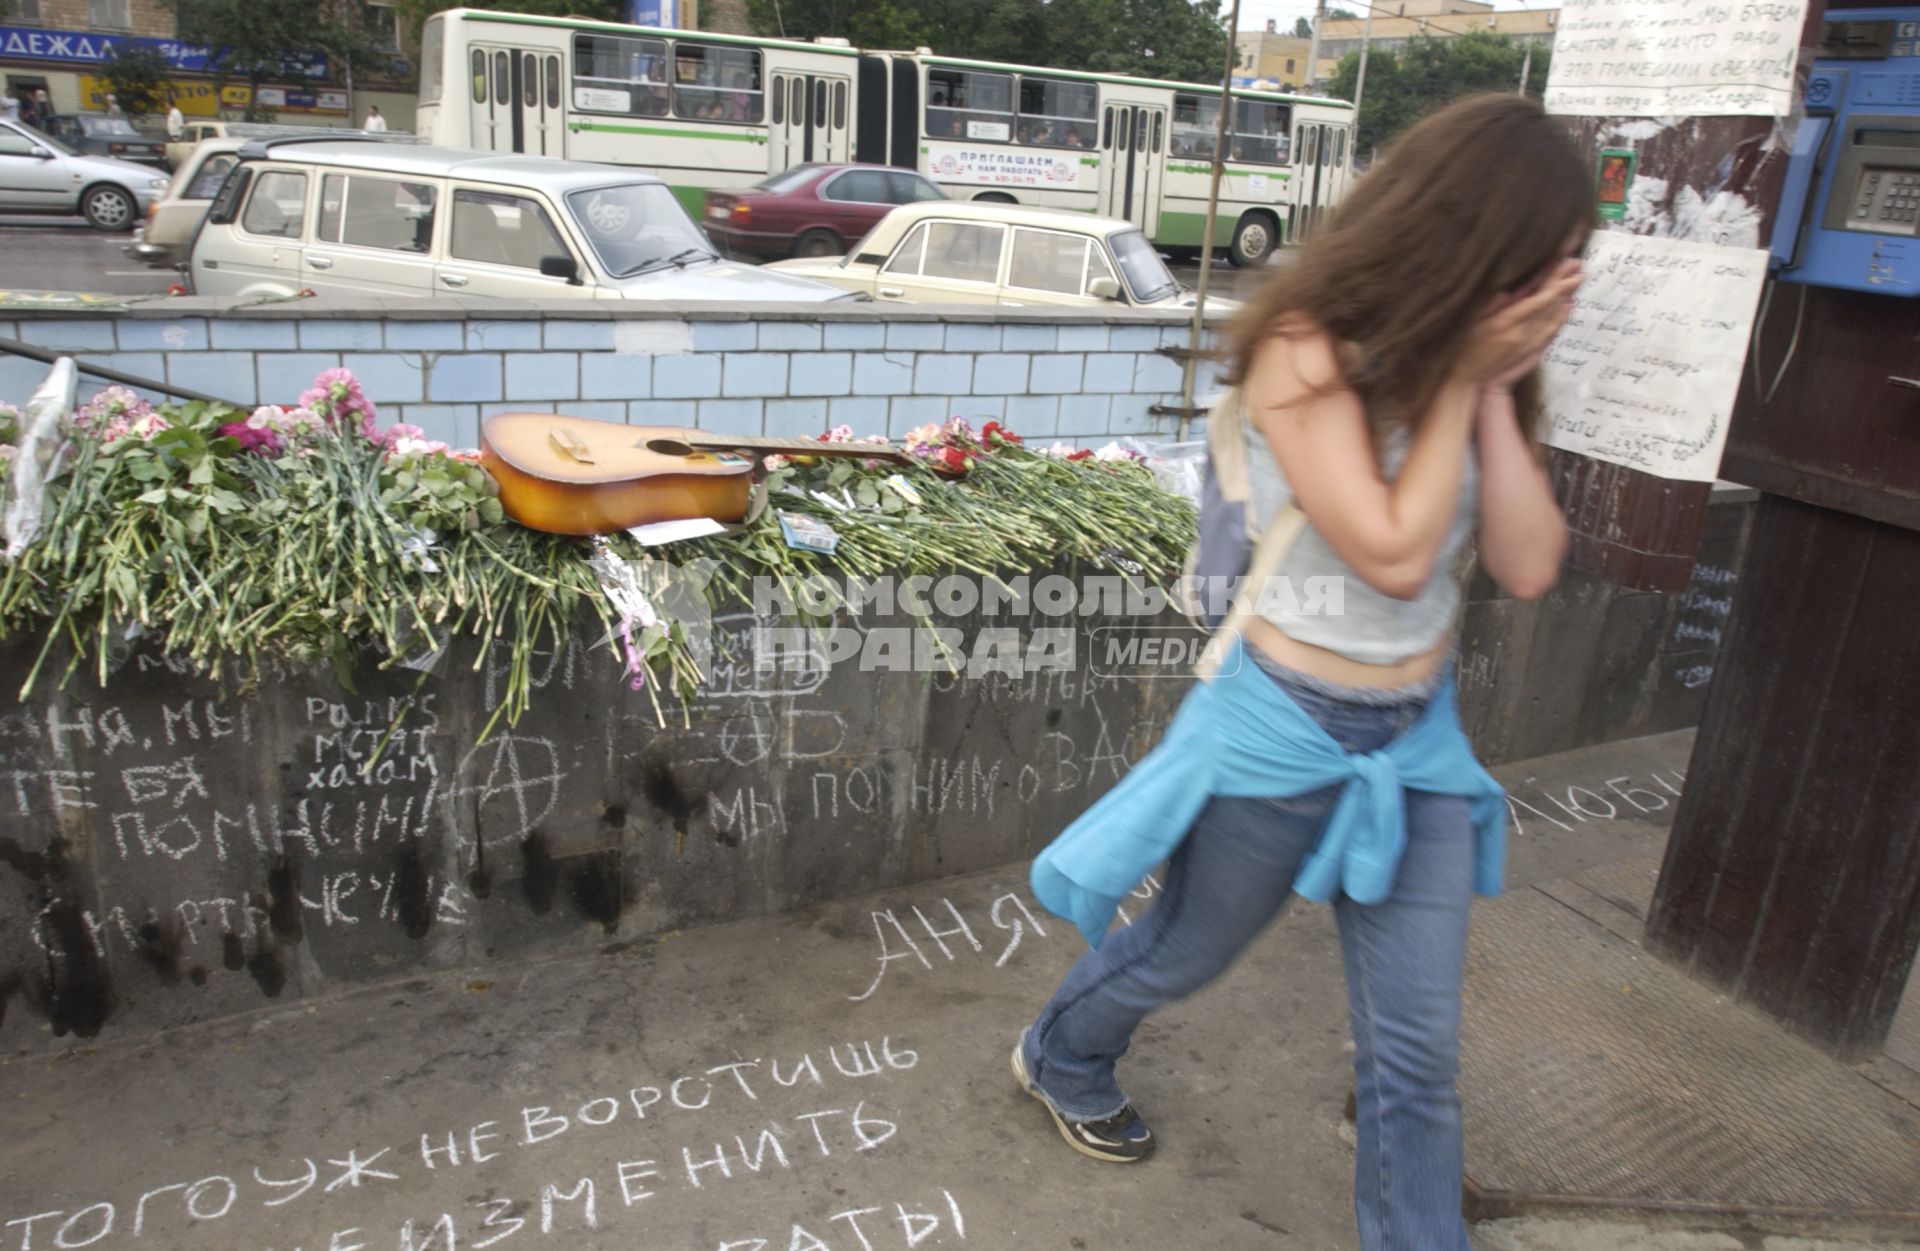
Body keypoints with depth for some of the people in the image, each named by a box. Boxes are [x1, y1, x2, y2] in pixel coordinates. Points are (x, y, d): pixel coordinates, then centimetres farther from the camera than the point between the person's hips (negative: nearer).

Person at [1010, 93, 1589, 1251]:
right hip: (1289, 731, -5)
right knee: (1186, 952, 20)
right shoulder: (1307, 352, -19)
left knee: (1419, 1049, 9)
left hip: (1423, 737, 5)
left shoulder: (1468, 357, 0)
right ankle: (1062, 1060, 52)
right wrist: (1456, 379, -20)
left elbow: (1528, 566, -8)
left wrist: (1495, 388, -14)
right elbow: (1393, 554, -26)